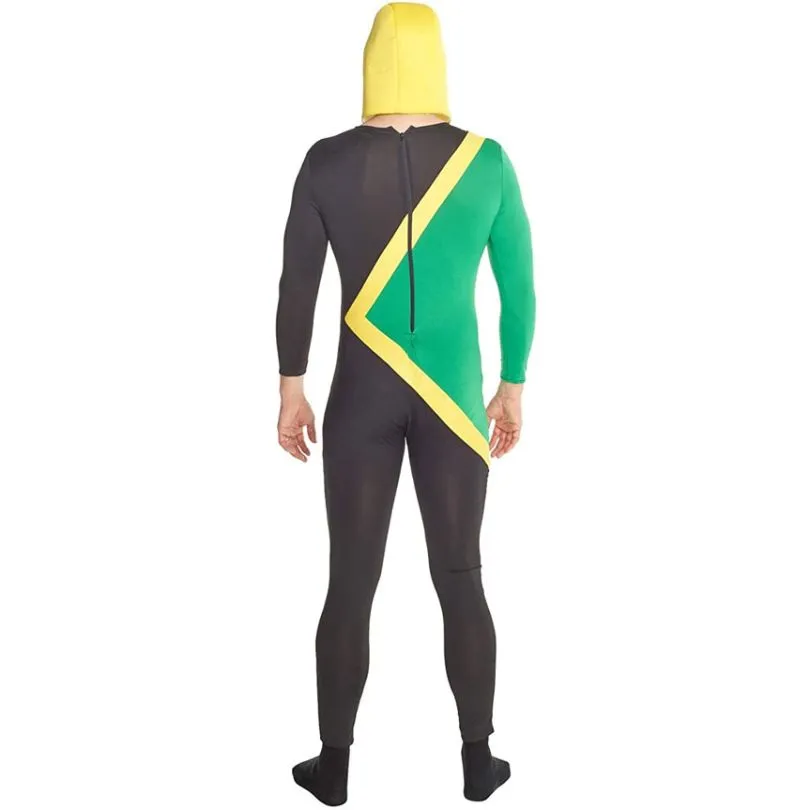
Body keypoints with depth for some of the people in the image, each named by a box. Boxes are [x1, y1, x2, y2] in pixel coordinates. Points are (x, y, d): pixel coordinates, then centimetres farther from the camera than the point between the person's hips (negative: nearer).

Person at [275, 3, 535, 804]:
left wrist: (291, 390, 10)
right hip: (454, 397, 1)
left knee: (350, 585, 11)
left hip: (360, 397, 0)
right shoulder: (486, 161, -5)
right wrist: (512, 389, 12)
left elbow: (296, 288, -1)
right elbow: (519, 288, 1)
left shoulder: (327, 162, -6)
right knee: (461, 580, 13)